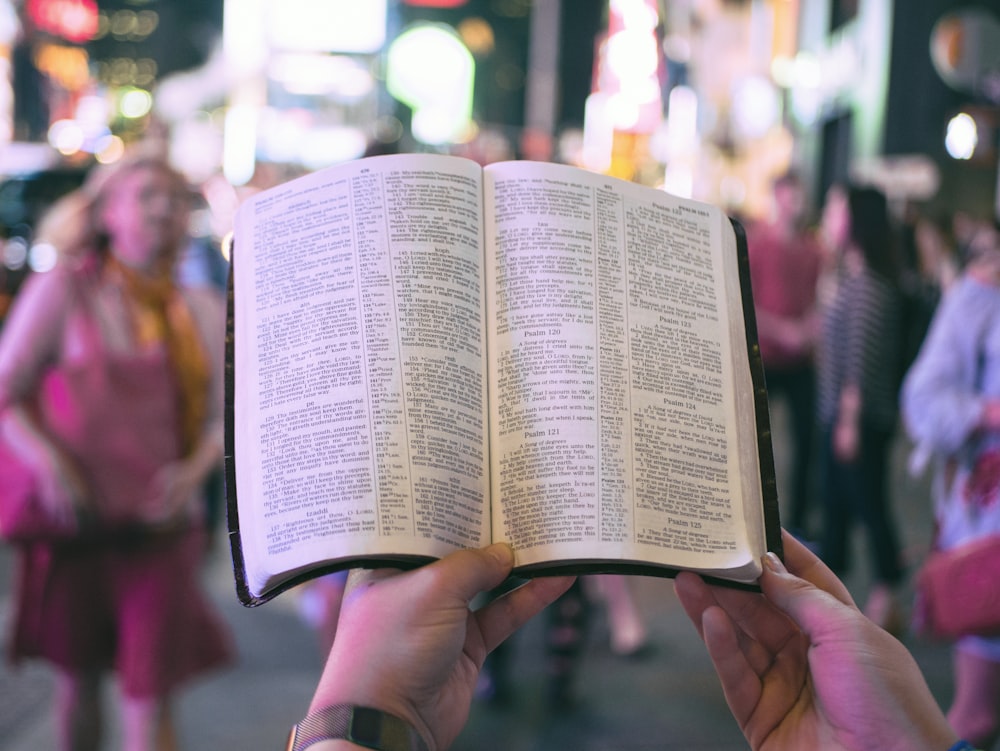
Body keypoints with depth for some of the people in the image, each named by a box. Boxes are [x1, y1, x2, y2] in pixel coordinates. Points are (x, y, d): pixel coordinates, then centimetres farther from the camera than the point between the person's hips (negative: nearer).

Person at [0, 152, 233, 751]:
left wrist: (193, 471, -7)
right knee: (79, 679, 13)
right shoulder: (63, 291, -1)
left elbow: (223, 416, 12)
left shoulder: (205, 313, 7)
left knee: (150, 697, -3)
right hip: (77, 520, -1)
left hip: (160, 525, 1)